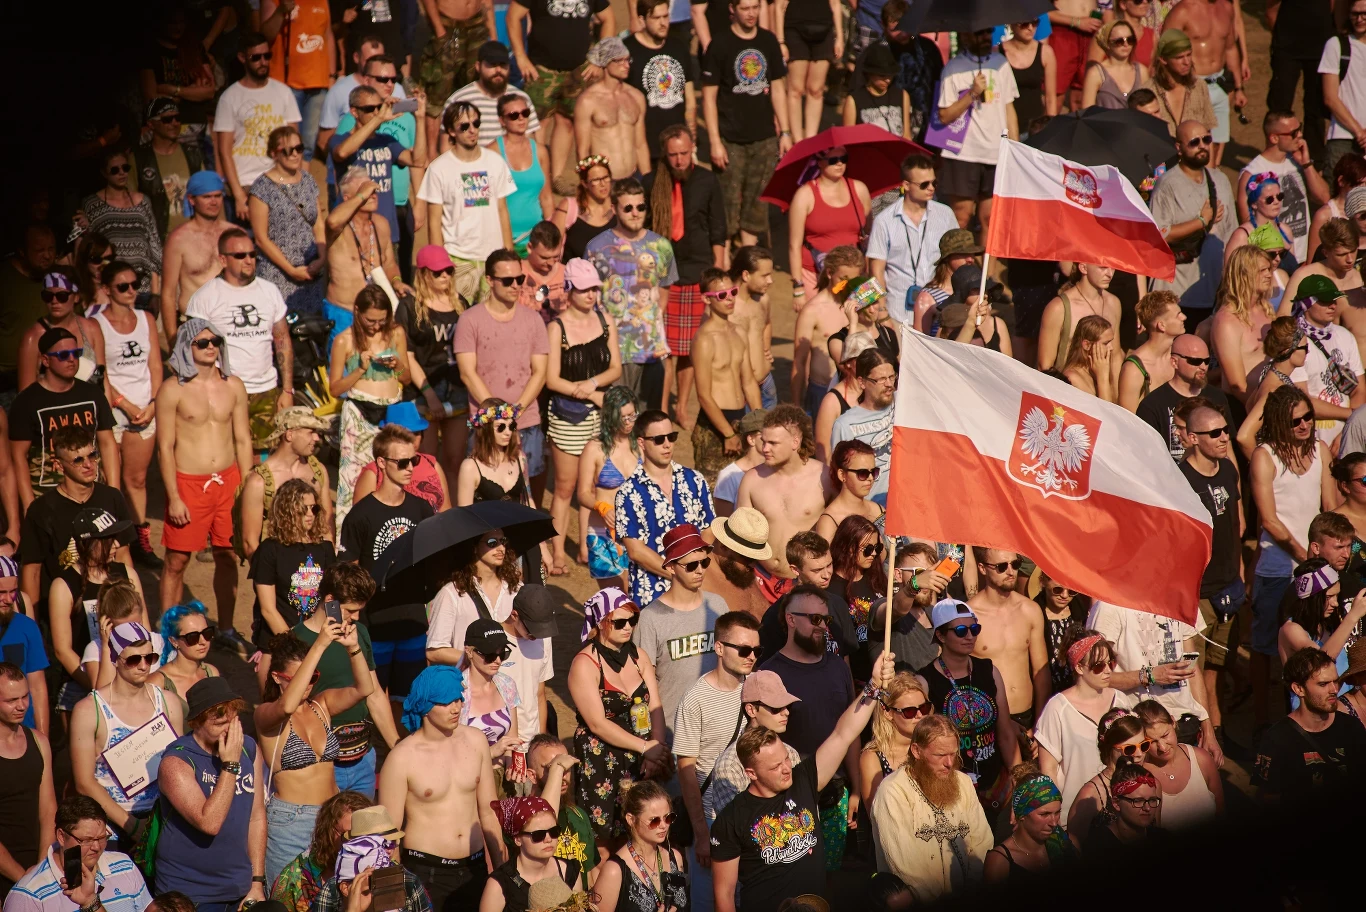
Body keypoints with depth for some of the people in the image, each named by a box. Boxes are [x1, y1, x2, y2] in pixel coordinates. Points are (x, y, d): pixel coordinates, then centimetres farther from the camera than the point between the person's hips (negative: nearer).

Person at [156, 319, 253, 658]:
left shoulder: (233, 386, 5)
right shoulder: (173, 391, -7)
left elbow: (242, 439, 10)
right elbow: (165, 446, -6)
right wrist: (173, 498, -10)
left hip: (228, 480, 4)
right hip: (188, 482, -4)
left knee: (227, 556, 10)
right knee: (177, 560, 2)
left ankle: (227, 627, 22)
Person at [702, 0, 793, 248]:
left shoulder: (769, 41, 7)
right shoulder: (719, 45, -6)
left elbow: (778, 88, 14)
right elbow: (709, 96, -7)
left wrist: (785, 132, 9)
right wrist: (715, 142, -12)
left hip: (764, 139, 4)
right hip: (731, 141, -4)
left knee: (756, 204, 8)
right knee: (728, 204, -6)